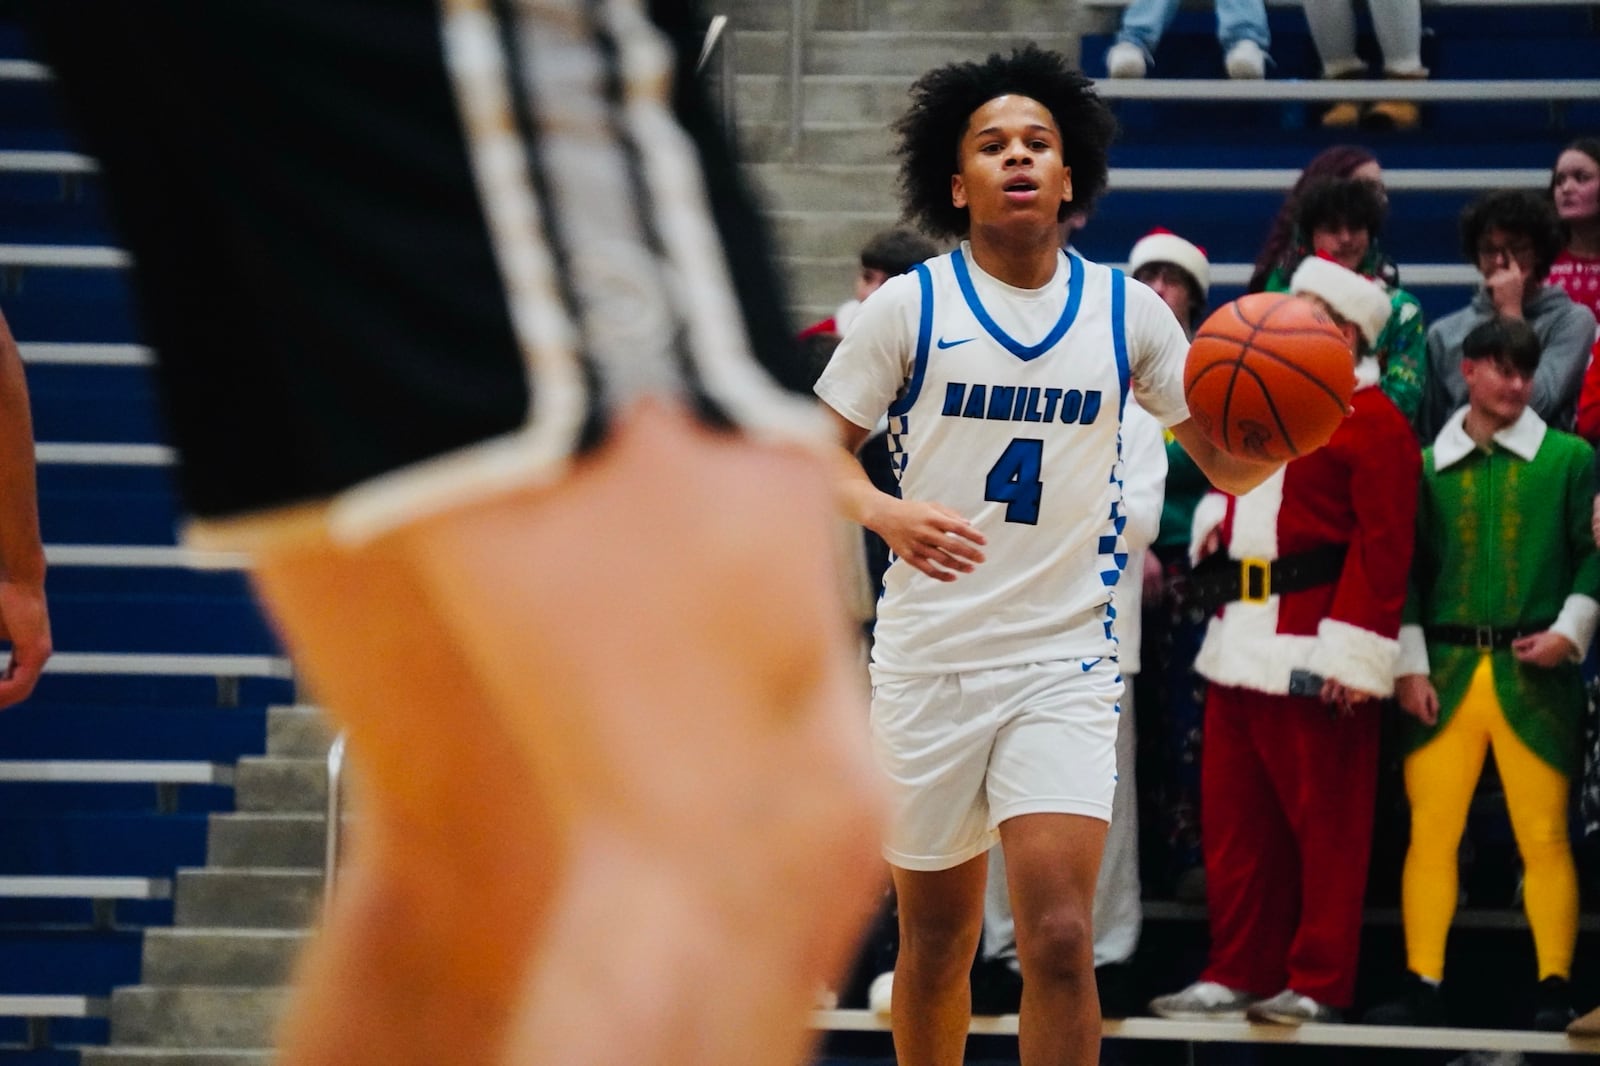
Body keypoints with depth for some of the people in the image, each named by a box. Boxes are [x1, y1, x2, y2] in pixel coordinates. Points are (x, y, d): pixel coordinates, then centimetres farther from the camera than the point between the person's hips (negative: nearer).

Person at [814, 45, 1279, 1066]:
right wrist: (888, 514, -18)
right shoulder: (909, 306, 0)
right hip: (929, 657, 0)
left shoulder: (1127, 310, 4)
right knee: (936, 942, 9)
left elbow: (1227, 464, 7)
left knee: (1060, 940, -16)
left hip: (1067, 656, 0)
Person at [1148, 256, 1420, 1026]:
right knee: (1233, 818, 10)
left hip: (1313, 646, -9)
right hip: (1240, 639, 9)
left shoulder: (1373, 424, -9)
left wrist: (1354, 652, -20)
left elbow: (1383, 548, -14)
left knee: (1323, 823, -3)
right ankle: (1238, 975, 17)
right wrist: (1213, 518, 10)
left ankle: (1318, 985, 1)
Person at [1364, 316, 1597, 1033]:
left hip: (1533, 674, -1)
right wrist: (1409, 665, 2)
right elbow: (1404, 569, 8)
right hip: (1444, 671, 1)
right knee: (1430, 831, -2)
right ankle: (1422, 988, 1)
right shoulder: (1428, 465, 8)